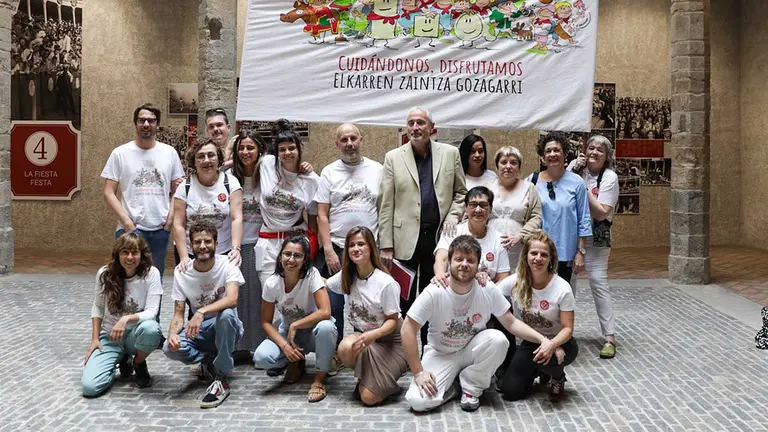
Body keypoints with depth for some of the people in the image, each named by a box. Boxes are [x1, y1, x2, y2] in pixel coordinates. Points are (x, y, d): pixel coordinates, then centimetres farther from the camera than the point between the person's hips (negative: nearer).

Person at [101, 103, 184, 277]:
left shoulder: (169, 152, 6)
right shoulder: (120, 153, -1)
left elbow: (176, 189, 11)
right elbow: (109, 193, -2)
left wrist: (170, 218, -1)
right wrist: (126, 221, -11)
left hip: (161, 229, 3)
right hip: (130, 228, -3)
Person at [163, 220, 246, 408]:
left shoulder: (227, 265, -14)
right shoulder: (181, 272, -6)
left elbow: (232, 299, -32)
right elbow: (178, 314, -6)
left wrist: (202, 312, -46)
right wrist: (173, 333, -28)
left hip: (226, 329, -2)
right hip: (198, 331, 3)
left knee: (226, 314, -38)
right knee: (170, 349, -28)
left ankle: (221, 380, -24)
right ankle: (210, 360, 4)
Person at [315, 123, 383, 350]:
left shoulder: (377, 169, 4)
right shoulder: (329, 172, 2)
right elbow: (322, 215, 0)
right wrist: (329, 250, -8)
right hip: (337, 250, -1)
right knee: (334, 306, 4)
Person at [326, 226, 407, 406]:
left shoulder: (386, 283, -19)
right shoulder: (346, 276, -1)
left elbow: (393, 320, -15)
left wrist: (373, 334, -33)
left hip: (389, 340, -5)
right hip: (362, 336, 5)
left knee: (369, 398, -19)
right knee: (346, 348, -34)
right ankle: (365, 376, 0)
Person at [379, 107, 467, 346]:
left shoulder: (450, 153, 6)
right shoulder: (393, 157, 3)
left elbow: (461, 192, 15)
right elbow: (386, 205, 0)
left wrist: (454, 215, -5)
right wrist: (386, 246, -5)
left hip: (439, 237, 1)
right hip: (406, 239, -1)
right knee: (403, 300, 5)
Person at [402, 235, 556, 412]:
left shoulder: (488, 290, -15)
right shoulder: (434, 292, -23)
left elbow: (511, 323, -6)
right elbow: (408, 329, -20)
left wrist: (543, 339, -22)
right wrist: (418, 373, -22)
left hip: (472, 350, 2)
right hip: (441, 354, -2)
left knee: (498, 339, -31)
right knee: (418, 401, -26)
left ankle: (471, 387, -6)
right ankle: (453, 388, 7)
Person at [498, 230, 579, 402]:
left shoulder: (562, 288, -21)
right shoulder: (515, 282, -14)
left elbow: (567, 328, -19)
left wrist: (551, 345, -37)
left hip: (559, 343, -3)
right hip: (530, 343, 3)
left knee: (546, 357, -38)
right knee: (510, 391, -11)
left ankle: (558, 377, 2)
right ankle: (540, 370, 22)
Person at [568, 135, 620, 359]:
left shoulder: (609, 177, -8)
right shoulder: (576, 166, 2)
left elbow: (601, 213, -13)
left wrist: (585, 188, -18)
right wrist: (574, 172, -14)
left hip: (596, 237, -3)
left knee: (598, 281, -9)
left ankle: (610, 337, -2)